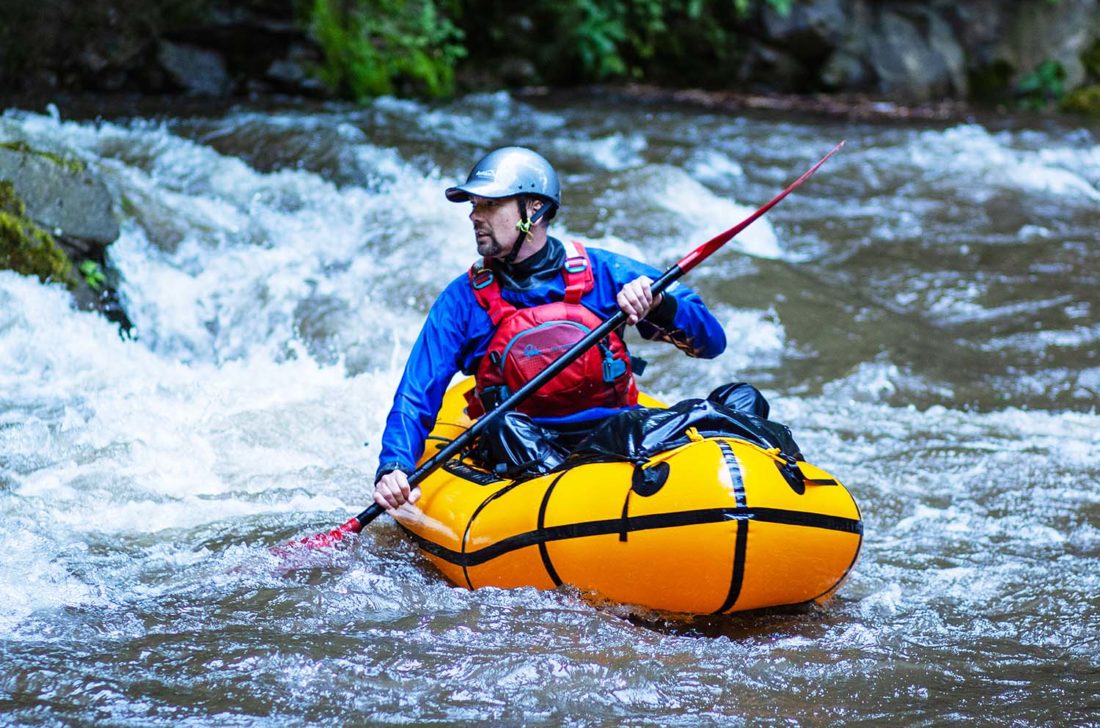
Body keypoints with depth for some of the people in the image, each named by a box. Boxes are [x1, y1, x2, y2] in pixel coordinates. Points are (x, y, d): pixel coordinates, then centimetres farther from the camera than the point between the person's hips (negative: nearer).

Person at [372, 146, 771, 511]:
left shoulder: (603, 272, 5)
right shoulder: (463, 300, 5)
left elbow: (712, 342, 4)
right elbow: (415, 400, -1)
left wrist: (659, 306, -16)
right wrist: (393, 470, -20)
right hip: (528, 453, -1)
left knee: (742, 399, -20)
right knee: (507, 428, -36)